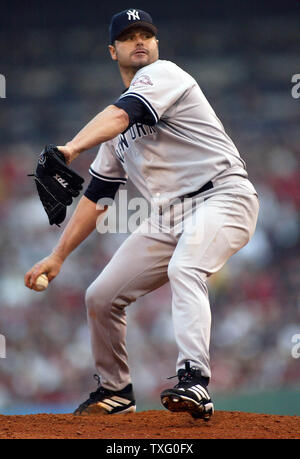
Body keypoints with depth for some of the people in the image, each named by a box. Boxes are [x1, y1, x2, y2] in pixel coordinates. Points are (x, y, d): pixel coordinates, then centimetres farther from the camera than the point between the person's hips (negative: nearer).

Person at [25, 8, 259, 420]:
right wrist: (58, 256, 16)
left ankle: (194, 382, -48)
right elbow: (96, 196, 22)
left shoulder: (163, 74, -5)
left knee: (184, 269, -36)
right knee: (101, 296, 8)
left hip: (222, 197, -8)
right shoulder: (115, 128, 19)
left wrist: (72, 148, -43)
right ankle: (115, 390, 30)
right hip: (167, 217, 8)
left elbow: (121, 116, -26)